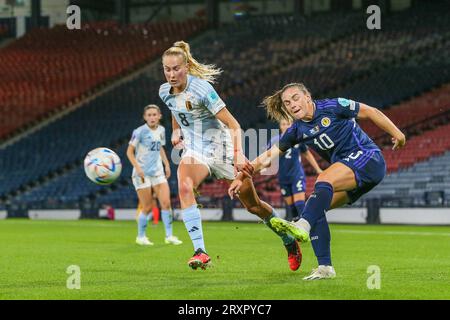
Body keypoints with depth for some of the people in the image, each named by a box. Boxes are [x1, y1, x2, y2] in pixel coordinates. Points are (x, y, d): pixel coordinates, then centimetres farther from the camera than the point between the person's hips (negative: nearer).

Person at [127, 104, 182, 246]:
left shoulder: (161, 130, 7)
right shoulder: (140, 132, -11)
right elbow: (130, 152, -9)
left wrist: (166, 164, 13)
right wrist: (137, 167, -21)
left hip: (158, 172, 5)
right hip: (142, 173, -5)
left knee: (166, 203, -6)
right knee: (147, 208, -3)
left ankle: (169, 236, 1)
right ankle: (141, 237, 15)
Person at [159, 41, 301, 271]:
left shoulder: (201, 89, -23)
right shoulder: (165, 92, -4)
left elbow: (233, 125, -23)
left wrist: (238, 153, -34)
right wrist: (175, 131, 16)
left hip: (221, 148, -4)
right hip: (194, 151, 4)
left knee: (253, 205, 7)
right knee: (184, 187, -29)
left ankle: (290, 242, 32)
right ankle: (200, 252, -33)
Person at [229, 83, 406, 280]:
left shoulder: (332, 107, -7)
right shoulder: (297, 131, 8)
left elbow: (370, 112, -1)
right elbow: (270, 154, 9)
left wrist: (396, 134, -4)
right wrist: (241, 177, 2)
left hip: (367, 157, -7)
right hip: (348, 177, 7)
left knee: (323, 180, -30)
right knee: (314, 208, -8)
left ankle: (303, 226, -50)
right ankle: (325, 267, -8)